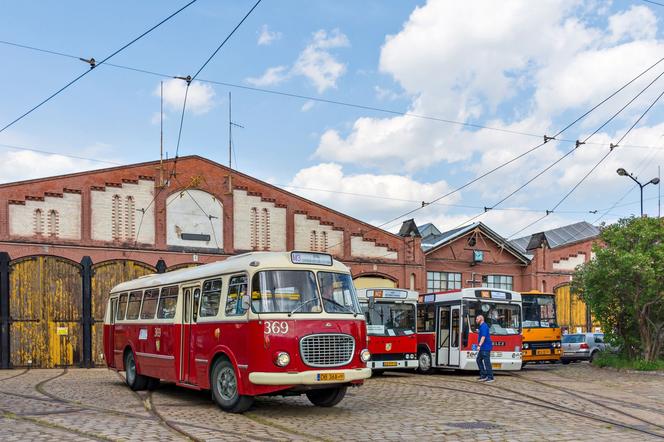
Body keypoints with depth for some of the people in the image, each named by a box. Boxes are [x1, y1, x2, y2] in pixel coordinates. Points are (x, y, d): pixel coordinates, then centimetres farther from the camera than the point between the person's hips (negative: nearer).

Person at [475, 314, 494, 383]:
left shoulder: (484, 326, -14)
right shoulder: (481, 326, 18)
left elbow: (483, 337, -25)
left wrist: (479, 345, -31)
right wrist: (478, 332, 17)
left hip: (485, 347, -11)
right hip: (482, 348, 11)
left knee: (486, 362, -9)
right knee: (479, 360, 13)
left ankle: (490, 377, -6)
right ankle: (483, 375, 15)